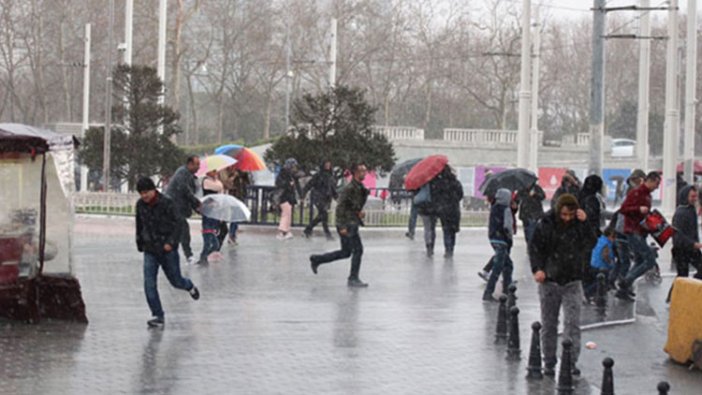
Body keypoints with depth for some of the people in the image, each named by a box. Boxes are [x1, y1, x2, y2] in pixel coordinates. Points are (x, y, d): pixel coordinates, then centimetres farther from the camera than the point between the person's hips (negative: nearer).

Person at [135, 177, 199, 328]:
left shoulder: (166, 203, -13)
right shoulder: (140, 205, 1)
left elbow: (176, 224, -12)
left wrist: (171, 242, -22)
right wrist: (140, 244, 19)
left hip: (168, 249, -3)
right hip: (150, 250, 3)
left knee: (176, 281, 9)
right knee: (149, 284, -9)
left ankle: (189, 286, 45)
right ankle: (158, 316, -4)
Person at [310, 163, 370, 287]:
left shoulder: (361, 188, 12)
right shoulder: (349, 188, -17)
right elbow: (340, 207, -20)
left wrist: (359, 213, 6)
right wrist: (342, 226, -23)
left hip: (353, 223, 10)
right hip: (347, 224, -10)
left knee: (346, 252, 15)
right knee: (358, 249, -9)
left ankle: (316, 260, 27)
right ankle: (353, 279, -2)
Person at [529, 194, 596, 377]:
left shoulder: (579, 224, -1)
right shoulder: (546, 225, -5)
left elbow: (591, 243, -13)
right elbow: (535, 248, 0)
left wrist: (584, 223, -21)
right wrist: (537, 269, -13)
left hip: (572, 282, 0)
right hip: (549, 281, 0)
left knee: (572, 323, -10)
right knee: (549, 324, 8)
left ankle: (571, 362, -8)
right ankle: (549, 363, 18)